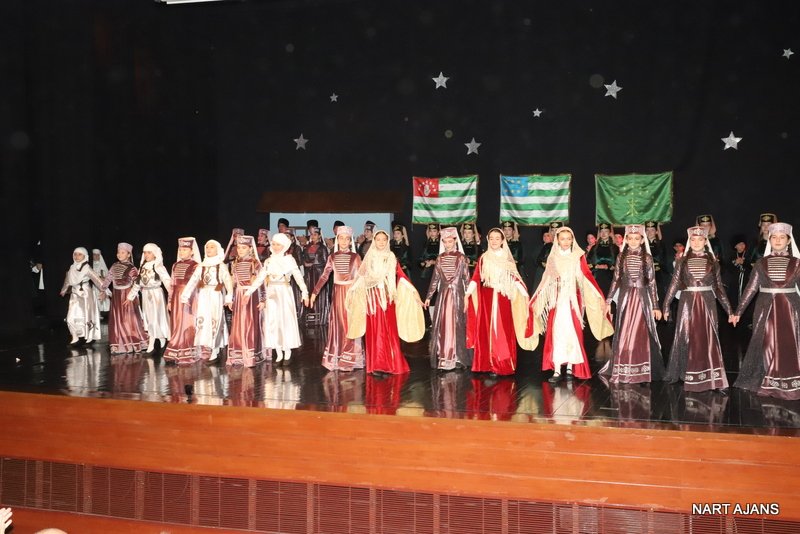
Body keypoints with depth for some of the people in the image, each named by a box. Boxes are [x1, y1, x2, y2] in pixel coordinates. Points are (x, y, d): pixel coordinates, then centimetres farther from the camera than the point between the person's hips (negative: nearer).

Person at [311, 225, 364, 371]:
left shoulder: (355, 256, 1)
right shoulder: (332, 257, 6)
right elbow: (324, 276, 5)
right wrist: (314, 292, -1)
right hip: (338, 292, 2)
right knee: (337, 325, 2)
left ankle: (350, 359, 5)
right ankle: (336, 359, 8)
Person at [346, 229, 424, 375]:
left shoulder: (391, 258, 6)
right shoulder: (369, 258, 8)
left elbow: (401, 276, 0)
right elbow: (360, 277, 6)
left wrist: (414, 292, -8)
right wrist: (350, 292, 1)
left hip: (387, 298, 0)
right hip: (372, 298, 0)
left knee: (389, 330, -3)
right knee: (374, 331, -1)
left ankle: (389, 364, 4)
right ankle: (376, 365, 2)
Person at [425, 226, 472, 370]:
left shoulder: (461, 258, -1)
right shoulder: (440, 258, 7)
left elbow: (466, 279, 0)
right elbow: (435, 278, 11)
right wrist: (428, 297, 9)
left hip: (457, 295, -3)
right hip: (443, 295, 3)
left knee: (457, 325, -1)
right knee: (442, 326, 2)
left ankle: (458, 358, 6)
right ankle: (443, 358, 7)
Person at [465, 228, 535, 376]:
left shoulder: (507, 259, 8)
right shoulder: (484, 258, 5)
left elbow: (515, 278, 4)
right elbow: (476, 278, -1)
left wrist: (525, 294, -4)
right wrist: (467, 295, -11)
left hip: (503, 298, 0)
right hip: (487, 298, 0)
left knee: (504, 331, -1)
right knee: (488, 330, 0)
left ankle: (504, 365, 6)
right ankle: (489, 364, 4)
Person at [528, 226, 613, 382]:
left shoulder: (578, 256, 0)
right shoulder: (552, 258, 7)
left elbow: (588, 276, -7)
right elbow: (546, 281, 8)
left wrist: (600, 297, -15)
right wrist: (534, 300, 6)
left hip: (573, 300, -1)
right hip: (557, 300, 1)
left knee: (572, 333, -1)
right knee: (556, 333, -4)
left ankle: (570, 368, 7)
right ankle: (557, 370, -5)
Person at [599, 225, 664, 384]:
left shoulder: (647, 258, 0)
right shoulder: (621, 257, 5)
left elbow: (652, 282, 0)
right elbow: (616, 280, 8)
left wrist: (656, 305, -2)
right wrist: (608, 301, 5)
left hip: (642, 299, -1)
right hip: (625, 298, 1)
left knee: (642, 334, 0)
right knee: (623, 334, 4)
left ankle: (642, 371, 9)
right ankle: (623, 372, 12)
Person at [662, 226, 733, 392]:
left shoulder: (713, 262, 6)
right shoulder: (682, 261, 5)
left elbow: (719, 287, 9)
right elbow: (674, 284, 4)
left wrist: (728, 308, 6)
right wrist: (666, 305, 0)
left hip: (707, 304, 0)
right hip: (687, 303, 0)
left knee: (708, 340, -2)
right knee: (686, 338, 4)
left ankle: (710, 377, -1)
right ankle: (686, 374, 16)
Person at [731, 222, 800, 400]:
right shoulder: (761, 263, 5)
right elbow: (751, 288, 3)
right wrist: (738, 311, -1)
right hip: (766, 309, 0)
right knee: (766, 345, 3)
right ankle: (767, 383, 13)